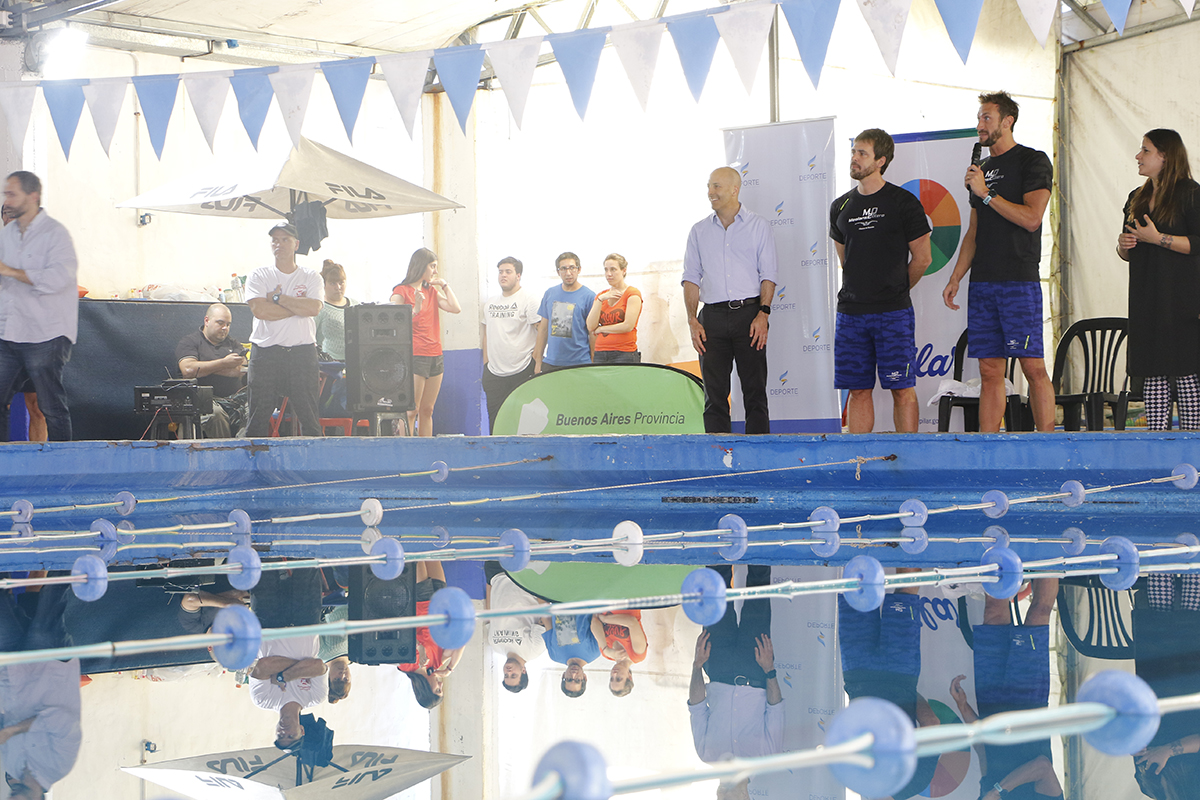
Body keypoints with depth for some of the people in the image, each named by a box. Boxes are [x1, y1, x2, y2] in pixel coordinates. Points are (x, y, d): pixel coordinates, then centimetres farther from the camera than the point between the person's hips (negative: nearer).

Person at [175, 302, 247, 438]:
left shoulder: (233, 343, 23)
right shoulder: (189, 342, 10)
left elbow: (241, 370, 4)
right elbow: (188, 370, -10)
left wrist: (204, 367, -2)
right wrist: (224, 363, -3)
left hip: (234, 398, 4)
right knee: (214, 414, -38)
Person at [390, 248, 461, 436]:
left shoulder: (432, 292, 16)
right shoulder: (401, 292, -4)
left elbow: (455, 308, 4)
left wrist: (444, 285, 6)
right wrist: (415, 309, -21)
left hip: (435, 357, 7)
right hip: (414, 356, -7)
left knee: (427, 410, 8)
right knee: (411, 411, -10)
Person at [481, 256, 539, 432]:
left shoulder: (528, 300, -3)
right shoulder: (490, 303, 16)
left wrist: (538, 364, -13)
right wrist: (485, 364, 14)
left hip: (522, 371, -6)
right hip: (494, 372, 6)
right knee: (495, 421, 4)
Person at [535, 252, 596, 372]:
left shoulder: (589, 297, -2)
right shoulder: (549, 294, 11)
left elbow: (593, 335, -2)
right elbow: (543, 329, 15)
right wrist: (538, 362, 13)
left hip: (579, 363, -4)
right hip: (550, 363, 4)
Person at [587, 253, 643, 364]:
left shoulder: (633, 294, 0)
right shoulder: (601, 295, 17)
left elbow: (628, 326, -10)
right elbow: (591, 326, 6)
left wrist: (601, 329, 2)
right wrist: (600, 300, -2)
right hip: (600, 354, 5)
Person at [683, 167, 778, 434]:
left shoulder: (758, 226, 7)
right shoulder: (699, 231, 14)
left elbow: (768, 274, 3)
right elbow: (691, 278, 11)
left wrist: (763, 314, -10)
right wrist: (692, 321, -1)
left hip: (749, 313, -2)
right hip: (712, 316, 2)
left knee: (755, 390, -3)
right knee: (714, 393, 0)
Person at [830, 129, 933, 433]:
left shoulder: (903, 202, -3)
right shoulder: (840, 207, 11)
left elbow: (922, 258, 1)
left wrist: (896, 291, 9)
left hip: (894, 313, -4)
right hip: (851, 313, 4)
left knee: (902, 388, -3)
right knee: (858, 390, 5)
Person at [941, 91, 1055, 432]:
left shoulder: (1033, 162, -1)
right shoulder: (981, 169, 20)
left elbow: (1031, 218, -14)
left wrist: (986, 193, -11)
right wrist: (955, 279, 13)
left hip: (1019, 281, -7)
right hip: (982, 284, 7)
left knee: (1033, 367, -8)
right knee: (990, 372, 5)